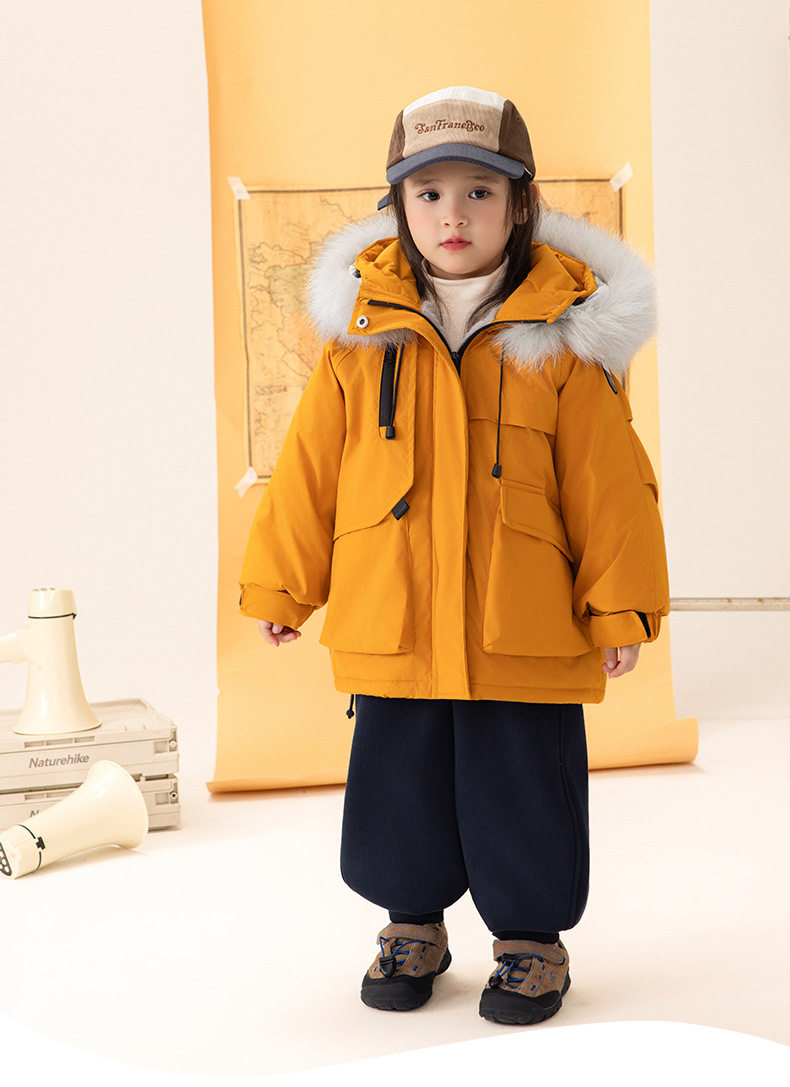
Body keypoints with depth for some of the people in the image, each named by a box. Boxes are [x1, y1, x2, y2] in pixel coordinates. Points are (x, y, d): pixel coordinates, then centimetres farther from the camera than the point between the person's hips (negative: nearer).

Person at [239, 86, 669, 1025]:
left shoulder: (563, 335, -3)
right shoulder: (361, 331, 1)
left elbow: (607, 481, -1)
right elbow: (309, 468, 7)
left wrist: (620, 604, -2)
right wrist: (278, 584, 9)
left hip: (524, 633, -2)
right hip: (389, 625, 2)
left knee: (522, 797, 8)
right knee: (399, 789, 14)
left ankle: (531, 938, 30)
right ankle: (413, 926, 36)